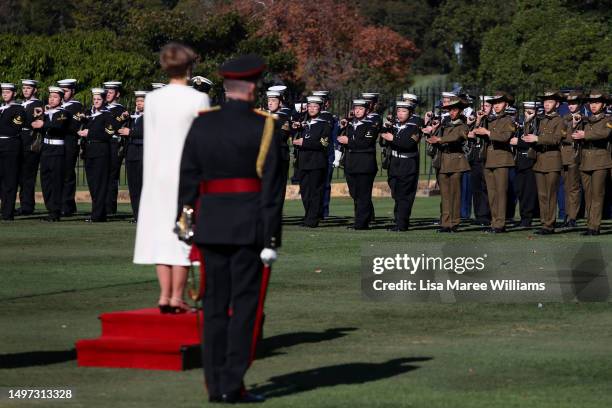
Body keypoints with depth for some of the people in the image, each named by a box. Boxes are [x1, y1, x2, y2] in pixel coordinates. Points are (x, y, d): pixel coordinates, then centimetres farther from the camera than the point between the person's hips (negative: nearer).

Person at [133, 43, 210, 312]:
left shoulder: (152, 99, 2)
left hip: (157, 172, 3)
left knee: (160, 231, 8)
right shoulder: (198, 99, -8)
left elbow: (149, 140, 8)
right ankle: (176, 297, -2)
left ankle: (164, 295, 6)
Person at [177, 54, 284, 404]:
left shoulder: (202, 124, 5)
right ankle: (233, 385, -3)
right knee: (247, 305, 0)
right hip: (251, 227, -4)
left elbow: (188, 179, 5)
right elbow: (272, 187, -11)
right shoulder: (264, 127, -7)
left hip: (212, 226, 4)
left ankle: (215, 385, 10)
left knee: (216, 305, 9)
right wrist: (271, 239, -10)